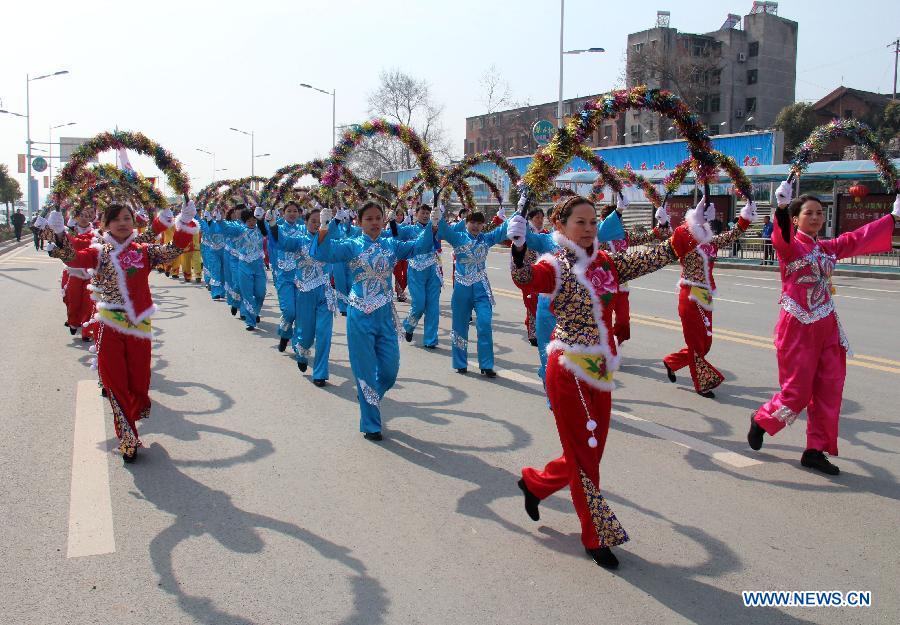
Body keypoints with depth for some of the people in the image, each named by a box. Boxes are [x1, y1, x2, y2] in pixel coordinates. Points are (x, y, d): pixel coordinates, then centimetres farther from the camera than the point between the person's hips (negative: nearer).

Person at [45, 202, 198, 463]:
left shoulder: (144, 251, 4)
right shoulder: (99, 252, 4)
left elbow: (173, 250, -9)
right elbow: (73, 258, -11)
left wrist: (184, 224, -24)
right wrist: (59, 234, -28)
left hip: (138, 325, 1)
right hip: (109, 326, 0)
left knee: (139, 379, 8)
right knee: (115, 381, 3)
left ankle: (127, 430, 35)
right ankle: (128, 439, 15)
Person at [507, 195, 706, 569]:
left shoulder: (607, 264, 9)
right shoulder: (555, 267, -10)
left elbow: (654, 259, 9)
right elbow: (526, 280, -31)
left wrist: (691, 232, 1)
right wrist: (519, 251, -50)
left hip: (602, 369, 7)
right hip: (569, 371, -7)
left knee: (591, 451, 17)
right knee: (582, 454, 4)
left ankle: (535, 483, 43)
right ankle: (596, 537, 20)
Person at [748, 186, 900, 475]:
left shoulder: (828, 248, 12)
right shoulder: (789, 245, -9)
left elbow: (861, 238, 23)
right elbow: (780, 238, -31)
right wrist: (782, 208, -49)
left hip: (827, 328, 7)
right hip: (797, 329, -7)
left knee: (828, 391, 6)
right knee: (797, 392, -3)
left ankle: (816, 450, 15)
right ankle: (761, 420, 25)